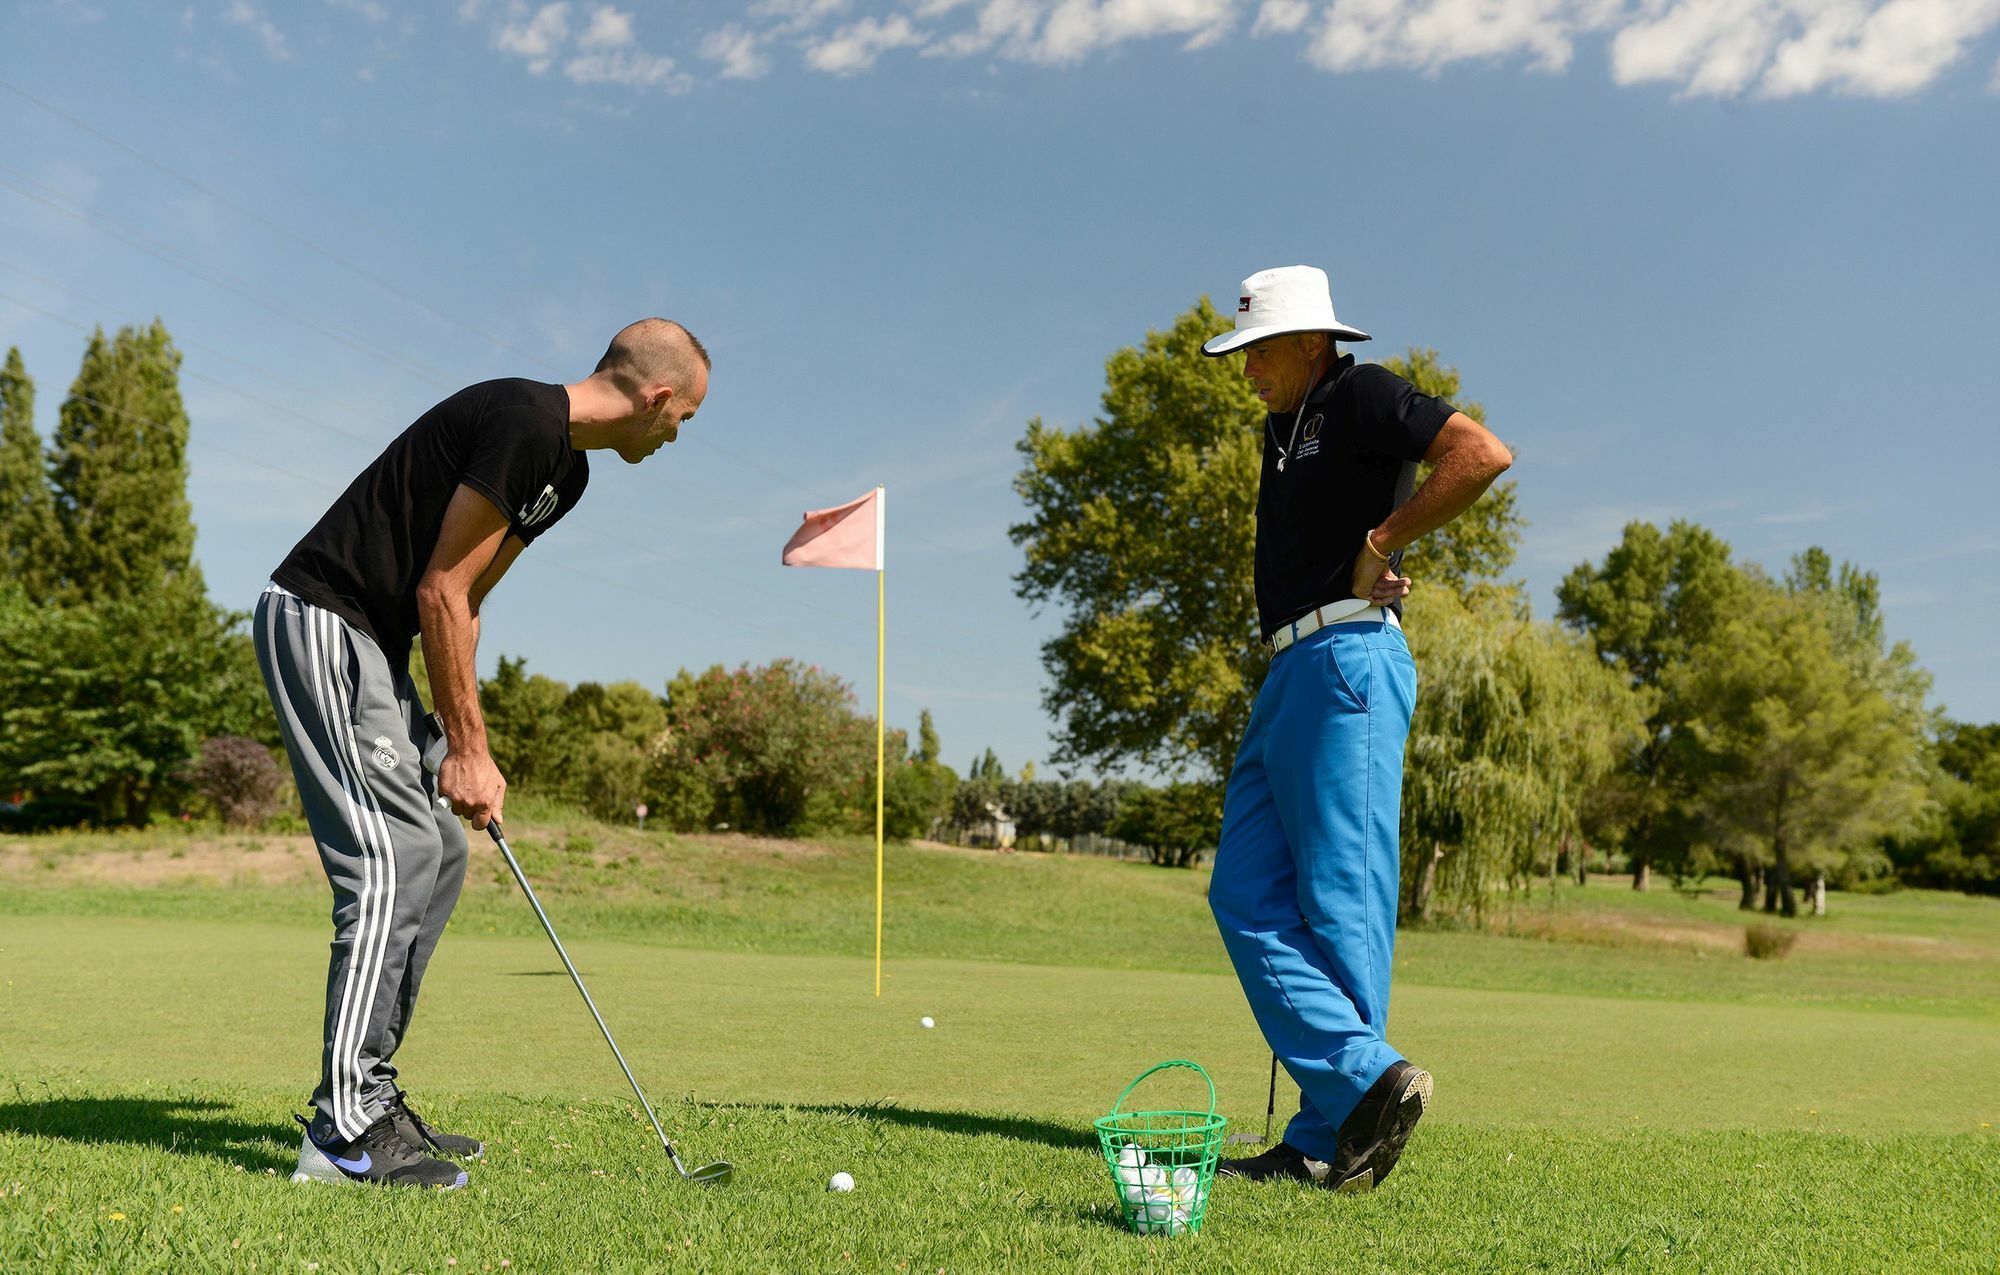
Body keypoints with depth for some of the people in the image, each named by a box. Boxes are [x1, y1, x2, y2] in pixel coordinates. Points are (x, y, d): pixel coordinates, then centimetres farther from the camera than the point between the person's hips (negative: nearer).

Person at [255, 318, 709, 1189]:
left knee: (439, 857, 10)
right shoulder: (522, 423, -19)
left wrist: (463, 743, 8)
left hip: (372, 643, 11)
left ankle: (368, 1098, 16)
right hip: (319, 619, -11)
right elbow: (442, 590, -18)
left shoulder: (567, 471, 12)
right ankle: (342, 1134, -12)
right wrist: (466, 749, -13)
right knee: (394, 858, -15)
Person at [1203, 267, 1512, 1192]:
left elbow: (1484, 454, -18)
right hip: (1288, 672, 10)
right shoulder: (1283, 425, 23)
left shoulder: (1362, 396, -3)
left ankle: (1331, 1139, -5)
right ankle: (1366, 1080, 1)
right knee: (1246, 894, 3)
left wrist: (1383, 541, -12)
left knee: (1342, 897, -9)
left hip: (1347, 660, -10)